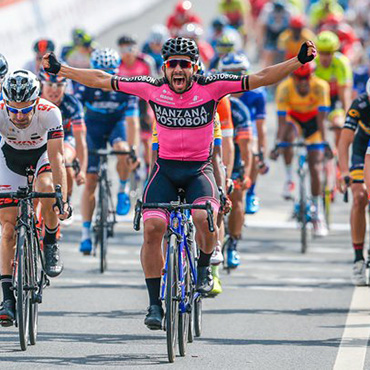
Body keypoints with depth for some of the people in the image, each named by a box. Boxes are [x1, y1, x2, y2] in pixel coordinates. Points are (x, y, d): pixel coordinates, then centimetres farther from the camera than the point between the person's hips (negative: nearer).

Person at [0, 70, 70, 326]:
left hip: (43, 152, -1)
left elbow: (56, 158, -37)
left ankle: (51, 243, -6)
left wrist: (63, 200, -45)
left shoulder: (49, 113, -34)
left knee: (47, 189, -34)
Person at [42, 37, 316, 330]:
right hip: (165, 168, 2)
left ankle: (204, 269, 3)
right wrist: (60, 70, 1)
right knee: (152, 228, -17)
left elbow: (260, 79, -14)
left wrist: (299, 61, -23)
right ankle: (155, 303, -6)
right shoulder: (153, 89, -5)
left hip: (200, 168, -2)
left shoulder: (210, 87, -10)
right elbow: (102, 80, 1)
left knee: (203, 217, -29)